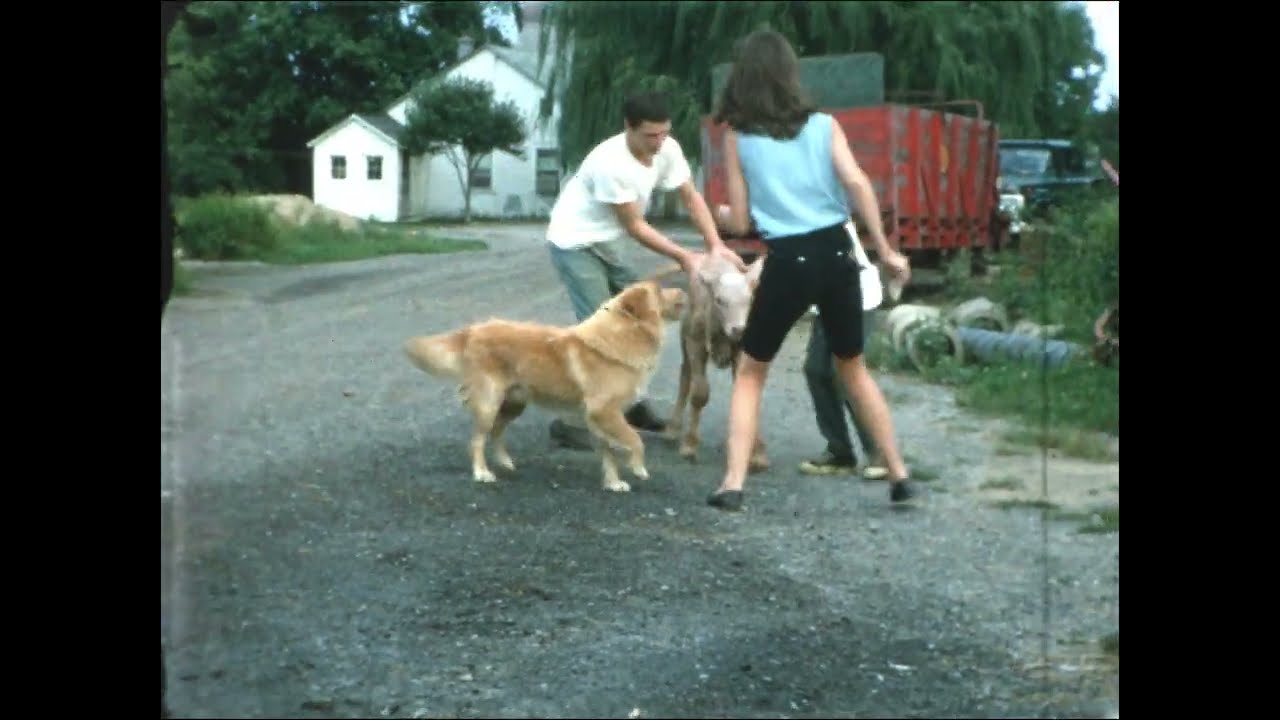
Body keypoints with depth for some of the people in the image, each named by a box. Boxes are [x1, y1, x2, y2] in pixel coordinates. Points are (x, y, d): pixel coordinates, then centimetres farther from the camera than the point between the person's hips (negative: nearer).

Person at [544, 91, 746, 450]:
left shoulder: (668, 150, -11)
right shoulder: (610, 163, -32)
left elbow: (691, 197, -6)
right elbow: (635, 225, -24)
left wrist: (717, 246, -19)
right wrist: (684, 257, -21)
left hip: (605, 244, 8)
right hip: (573, 244, -8)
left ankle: (631, 402, 25)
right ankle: (570, 420, -12)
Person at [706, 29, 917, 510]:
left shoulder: (737, 135, 3)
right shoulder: (823, 124, 6)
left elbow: (740, 223, 3)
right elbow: (857, 184, -8)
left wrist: (725, 214, 25)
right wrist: (886, 251, -5)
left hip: (787, 262, -2)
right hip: (836, 254, 3)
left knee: (750, 372, 14)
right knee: (853, 368, 21)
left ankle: (733, 484, 1)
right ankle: (899, 476, 21)